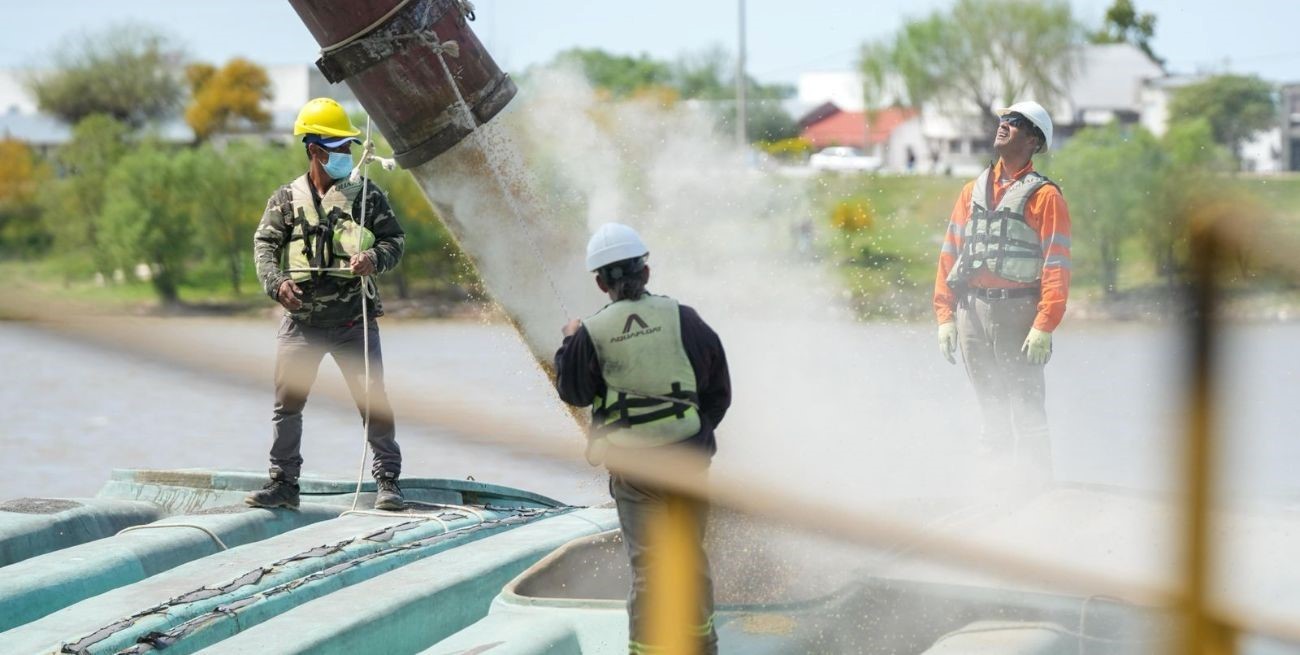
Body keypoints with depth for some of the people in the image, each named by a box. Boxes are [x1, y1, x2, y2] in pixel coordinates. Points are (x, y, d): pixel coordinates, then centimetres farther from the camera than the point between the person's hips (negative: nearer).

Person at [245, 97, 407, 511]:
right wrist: (277, 282, -17)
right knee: (287, 401, 4)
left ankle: (387, 480, 5)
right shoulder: (286, 199, 7)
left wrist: (374, 258, -18)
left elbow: (395, 239, 4)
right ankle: (284, 482, 15)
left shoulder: (366, 194, 5)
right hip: (301, 320, 1)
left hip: (353, 319, -1)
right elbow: (265, 244, 1)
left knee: (373, 400, -3)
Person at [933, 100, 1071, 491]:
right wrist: (945, 315, 6)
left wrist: (1044, 327, -17)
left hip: (1017, 312, -5)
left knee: (1027, 415, -6)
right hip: (971, 313, 6)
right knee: (992, 414, 12)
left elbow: (1057, 267, -8)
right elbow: (950, 254, 14)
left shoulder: (1044, 196, -2)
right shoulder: (973, 191, 16)